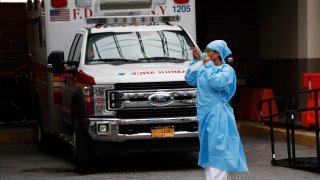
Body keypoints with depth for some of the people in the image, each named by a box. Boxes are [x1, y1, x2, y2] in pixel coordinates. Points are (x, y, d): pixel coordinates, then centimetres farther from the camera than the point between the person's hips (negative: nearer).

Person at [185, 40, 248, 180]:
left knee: (218, 149, -11)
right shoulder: (203, 69, 11)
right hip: (204, 113, 7)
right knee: (208, 148, 12)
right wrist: (195, 61, 9)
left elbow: (217, 83, -22)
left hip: (218, 115, -7)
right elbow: (189, 79, 14)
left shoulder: (227, 69, -7)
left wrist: (209, 65, -14)